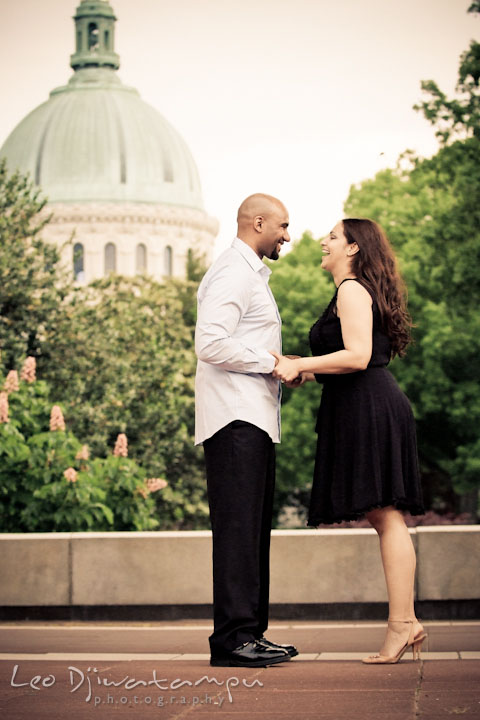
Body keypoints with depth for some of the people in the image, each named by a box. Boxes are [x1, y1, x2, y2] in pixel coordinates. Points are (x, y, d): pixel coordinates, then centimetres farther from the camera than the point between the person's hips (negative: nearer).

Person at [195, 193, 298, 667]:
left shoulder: (251, 274, 25)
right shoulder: (232, 273, -9)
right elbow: (210, 344, -21)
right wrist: (272, 362, -14)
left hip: (253, 419, 11)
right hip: (235, 418, -11)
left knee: (253, 526, 9)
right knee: (238, 525, -13)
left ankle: (250, 633, 11)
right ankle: (233, 636, -14)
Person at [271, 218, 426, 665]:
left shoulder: (352, 290, -7)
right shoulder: (359, 292, 24)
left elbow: (358, 357, -19)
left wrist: (300, 365, -15)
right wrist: (309, 373, 24)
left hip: (368, 409, -10)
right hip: (365, 411, 10)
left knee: (384, 514, -11)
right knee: (383, 517, 6)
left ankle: (401, 623, -12)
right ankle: (406, 622, 6)